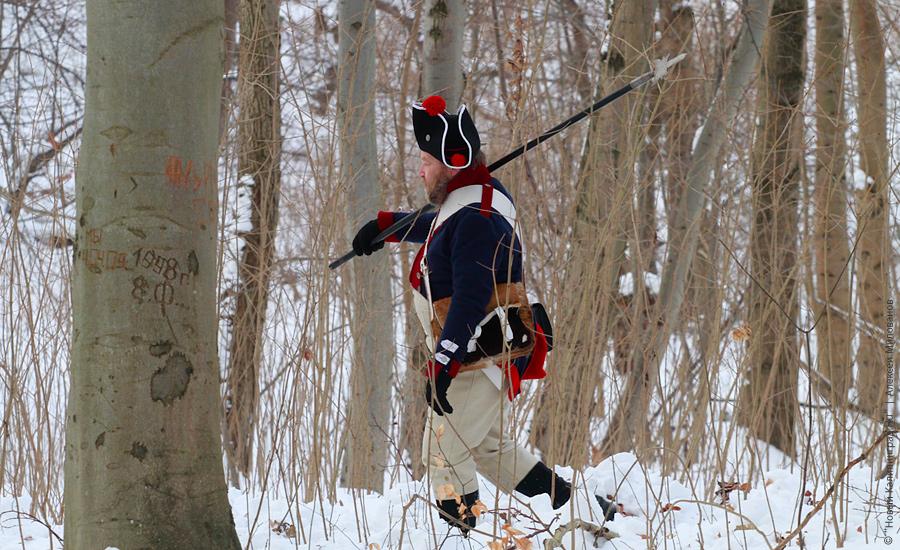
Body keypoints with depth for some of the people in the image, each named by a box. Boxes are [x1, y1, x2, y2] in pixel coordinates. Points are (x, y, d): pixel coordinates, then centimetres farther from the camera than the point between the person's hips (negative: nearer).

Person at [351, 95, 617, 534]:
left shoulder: (477, 220, -25)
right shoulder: (470, 201, 8)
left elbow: (470, 300, -32)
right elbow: (439, 229, 33)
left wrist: (444, 362, -35)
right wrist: (388, 225, 37)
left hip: (480, 361, -11)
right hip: (477, 355, 11)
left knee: (443, 453, -8)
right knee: (488, 446, 22)